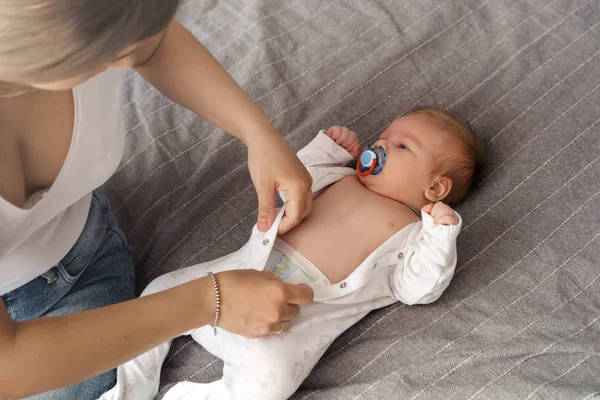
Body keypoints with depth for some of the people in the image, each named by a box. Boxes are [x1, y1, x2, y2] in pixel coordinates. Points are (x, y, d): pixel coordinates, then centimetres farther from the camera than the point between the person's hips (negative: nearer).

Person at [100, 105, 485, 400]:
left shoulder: (411, 232, 6)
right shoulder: (342, 177, 22)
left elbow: (417, 288, -5)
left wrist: (440, 233, -15)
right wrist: (326, 148, 23)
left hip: (296, 316, -6)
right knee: (163, 289, 4)